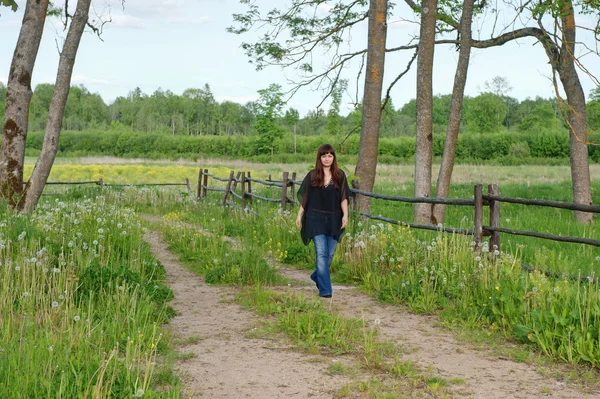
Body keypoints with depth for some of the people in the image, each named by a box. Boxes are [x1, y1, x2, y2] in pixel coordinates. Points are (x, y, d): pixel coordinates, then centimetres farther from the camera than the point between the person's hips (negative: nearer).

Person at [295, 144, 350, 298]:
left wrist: (345, 215, -9)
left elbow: (343, 198, 3)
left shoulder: (340, 175, 4)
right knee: (321, 254, -10)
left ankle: (317, 276, 36)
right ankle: (325, 290, -9)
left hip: (333, 220, 2)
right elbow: (304, 197, 8)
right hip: (316, 219, -2)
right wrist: (299, 215, 4)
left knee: (330, 254, 9)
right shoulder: (312, 176, 2)